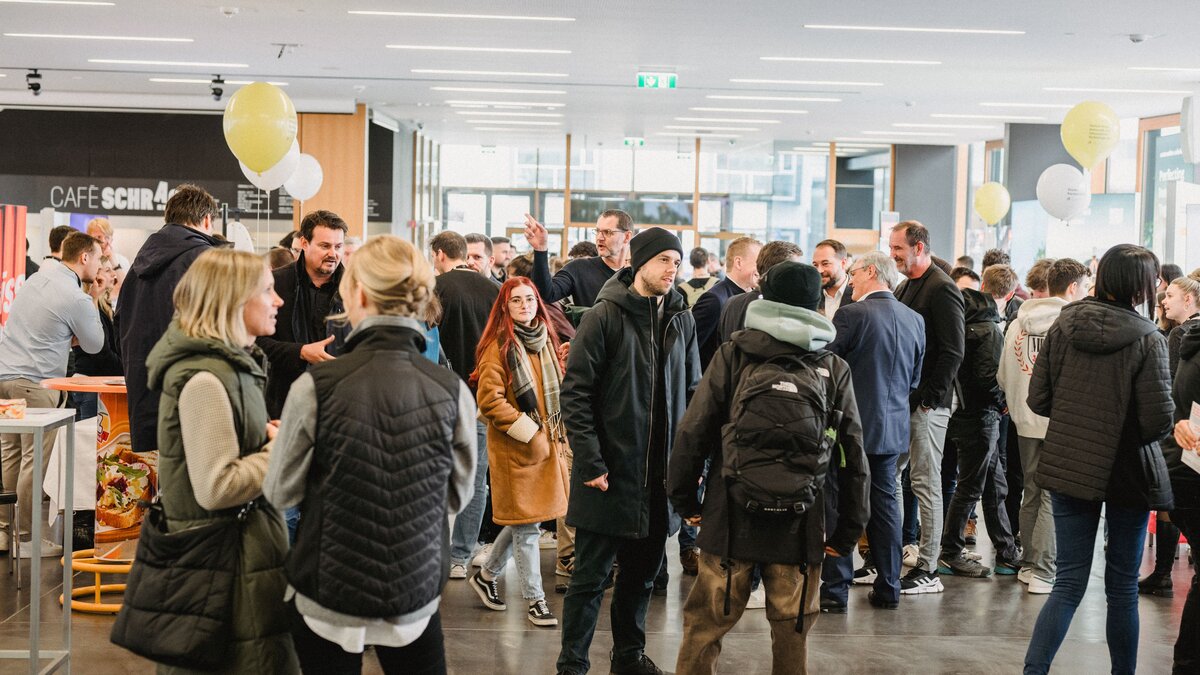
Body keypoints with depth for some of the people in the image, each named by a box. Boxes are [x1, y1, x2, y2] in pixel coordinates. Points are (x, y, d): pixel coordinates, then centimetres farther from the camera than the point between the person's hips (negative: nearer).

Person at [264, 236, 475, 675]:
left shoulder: (316, 386, -17)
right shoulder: (452, 392, -12)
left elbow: (282, 493, -5)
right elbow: (457, 496, 1)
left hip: (326, 598, -1)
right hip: (416, 597, 1)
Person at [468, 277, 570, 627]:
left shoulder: (546, 342, 12)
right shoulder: (498, 346, -10)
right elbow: (489, 400, -16)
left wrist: (558, 433, 8)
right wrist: (529, 433, -16)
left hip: (548, 444, 7)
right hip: (516, 447, -7)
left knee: (522, 521, 15)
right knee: (526, 525, 0)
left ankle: (487, 575, 33)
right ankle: (534, 599, 10)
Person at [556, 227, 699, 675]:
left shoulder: (682, 320, 7)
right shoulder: (605, 315, -8)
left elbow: (692, 392, 13)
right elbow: (575, 393, -10)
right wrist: (590, 463, -14)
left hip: (660, 473, 5)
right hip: (611, 471, -5)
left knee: (643, 571, 14)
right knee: (591, 575, 4)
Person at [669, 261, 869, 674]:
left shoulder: (733, 354, -1)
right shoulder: (834, 369, 3)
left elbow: (693, 431, -5)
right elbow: (854, 457, 3)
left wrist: (683, 498, 7)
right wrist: (848, 531, 11)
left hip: (731, 517, -1)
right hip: (801, 526, 1)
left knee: (705, 624, 9)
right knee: (792, 632, 13)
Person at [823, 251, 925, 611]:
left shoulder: (851, 315, -14)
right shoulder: (915, 320, 6)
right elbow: (914, 378, 14)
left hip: (852, 424, -6)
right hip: (893, 427, 6)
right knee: (884, 502, 13)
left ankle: (835, 587, 5)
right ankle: (888, 588, 17)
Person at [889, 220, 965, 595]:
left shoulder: (942, 289, -10)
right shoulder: (904, 288, 17)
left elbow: (953, 352, -15)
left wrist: (929, 397, -17)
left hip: (927, 404, -9)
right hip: (901, 400, 9)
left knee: (925, 483, -3)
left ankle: (928, 570, 5)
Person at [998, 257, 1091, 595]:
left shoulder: (1019, 322, 7)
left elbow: (1003, 375, 11)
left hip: (1027, 421, 6)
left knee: (1032, 493, 15)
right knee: (1054, 497, -2)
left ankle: (1029, 564, 21)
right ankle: (1043, 571, -2)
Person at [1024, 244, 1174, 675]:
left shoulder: (1063, 326, -3)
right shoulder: (1147, 340, -13)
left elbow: (1038, 400, -1)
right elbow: (1161, 420, -16)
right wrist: (1133, 426, 5)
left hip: (1068, 469, 3)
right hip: (1126, 474, -3)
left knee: (1070, 582, 8)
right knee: (1122, 586, 11)